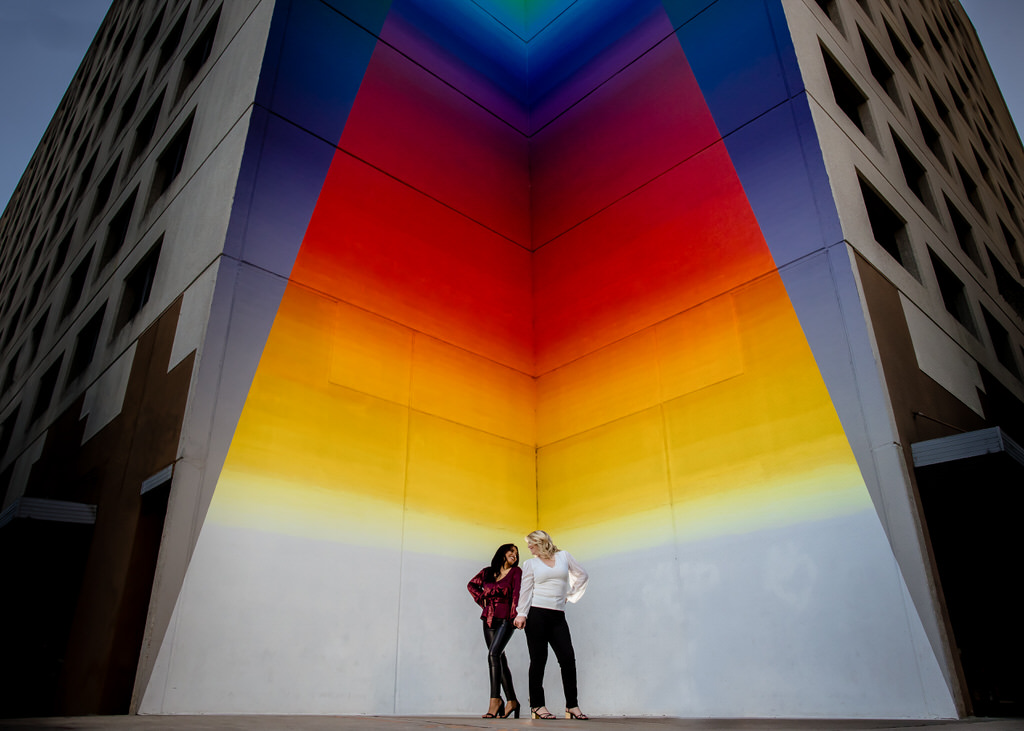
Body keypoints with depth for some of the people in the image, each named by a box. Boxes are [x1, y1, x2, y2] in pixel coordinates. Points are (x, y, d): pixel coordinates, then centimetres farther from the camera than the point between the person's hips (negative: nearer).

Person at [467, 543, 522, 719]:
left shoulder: (516, 571, 2)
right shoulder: (487, 572, 11)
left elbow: (516, 594, -9)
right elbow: (472, 585, 26)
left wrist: (514, 615, -20)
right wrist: (482, 599, 12)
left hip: (505, 619, -4)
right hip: (489, 620, 4)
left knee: (493, 654, -19)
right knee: (500, 659, 6)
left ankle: (495, 700, -18)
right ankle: (512, 701, 14)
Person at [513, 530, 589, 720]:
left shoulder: (564, 556, 11)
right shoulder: (530, 564, 8)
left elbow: (582, 575, 20)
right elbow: (525, 591, 0)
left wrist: (570, 595, 13)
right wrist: (521, 614, -13)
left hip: (558, 616, 2)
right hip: (536, 614, -2)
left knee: (568, 658, -4)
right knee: (538, 660, -2)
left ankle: (572, 706, 4)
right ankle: (537, 705, 5)